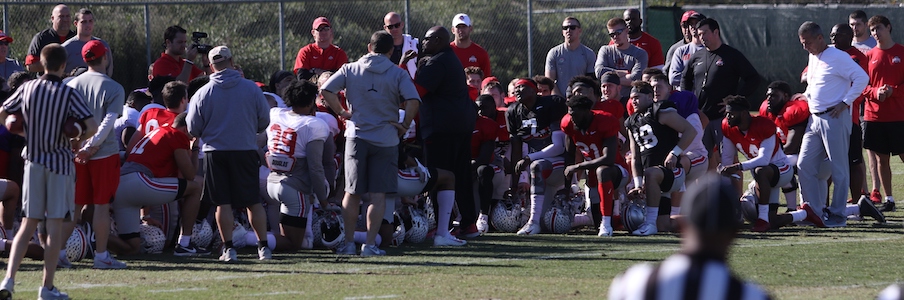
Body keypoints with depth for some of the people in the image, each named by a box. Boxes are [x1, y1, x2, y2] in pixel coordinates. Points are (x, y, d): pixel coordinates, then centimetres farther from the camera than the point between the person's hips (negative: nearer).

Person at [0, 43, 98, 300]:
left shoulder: (27, 89, 1)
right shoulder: (69, 94, -8)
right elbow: (92, 127, -15)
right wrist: (78, 140, 4)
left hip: (33, 161, 3)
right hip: (60, 161, -3)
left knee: (28, 224, 8)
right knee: (55, 225, 0)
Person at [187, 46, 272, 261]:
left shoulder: (203, 94, -5)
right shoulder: (251, 88, -4)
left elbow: (193, 130, 0)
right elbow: (264, 121, 4)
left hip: (216, 152, -1)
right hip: (246, 150, 1)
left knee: (223, 203, 4)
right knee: (253, 201, 8)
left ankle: (228, 248, 2)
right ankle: (263, 246, 6)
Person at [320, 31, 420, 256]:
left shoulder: (350, 69, 3)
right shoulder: (398, 74, -3)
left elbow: (325, 90, -5)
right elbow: (413, 101, -15)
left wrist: (342, 112, 5)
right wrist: (404, 125, -2)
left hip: (357, 136, 2)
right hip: (386, 139, -2)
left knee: (352, 193, 9)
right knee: (378, 194, 1)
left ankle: (349, 243, 10)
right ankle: (370, 244, -4)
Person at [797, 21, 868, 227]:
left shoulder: (837, 57, -12)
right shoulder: (813, 57, 16)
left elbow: (862, 78, -17)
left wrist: (845, 102, -18)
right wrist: (806, 96, 13)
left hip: (834, 117, -9)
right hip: (815, 119, 9)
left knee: (838, 168, -2)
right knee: (805, 165, 5)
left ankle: (838, 215, 3)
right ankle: (814, 212, 10)